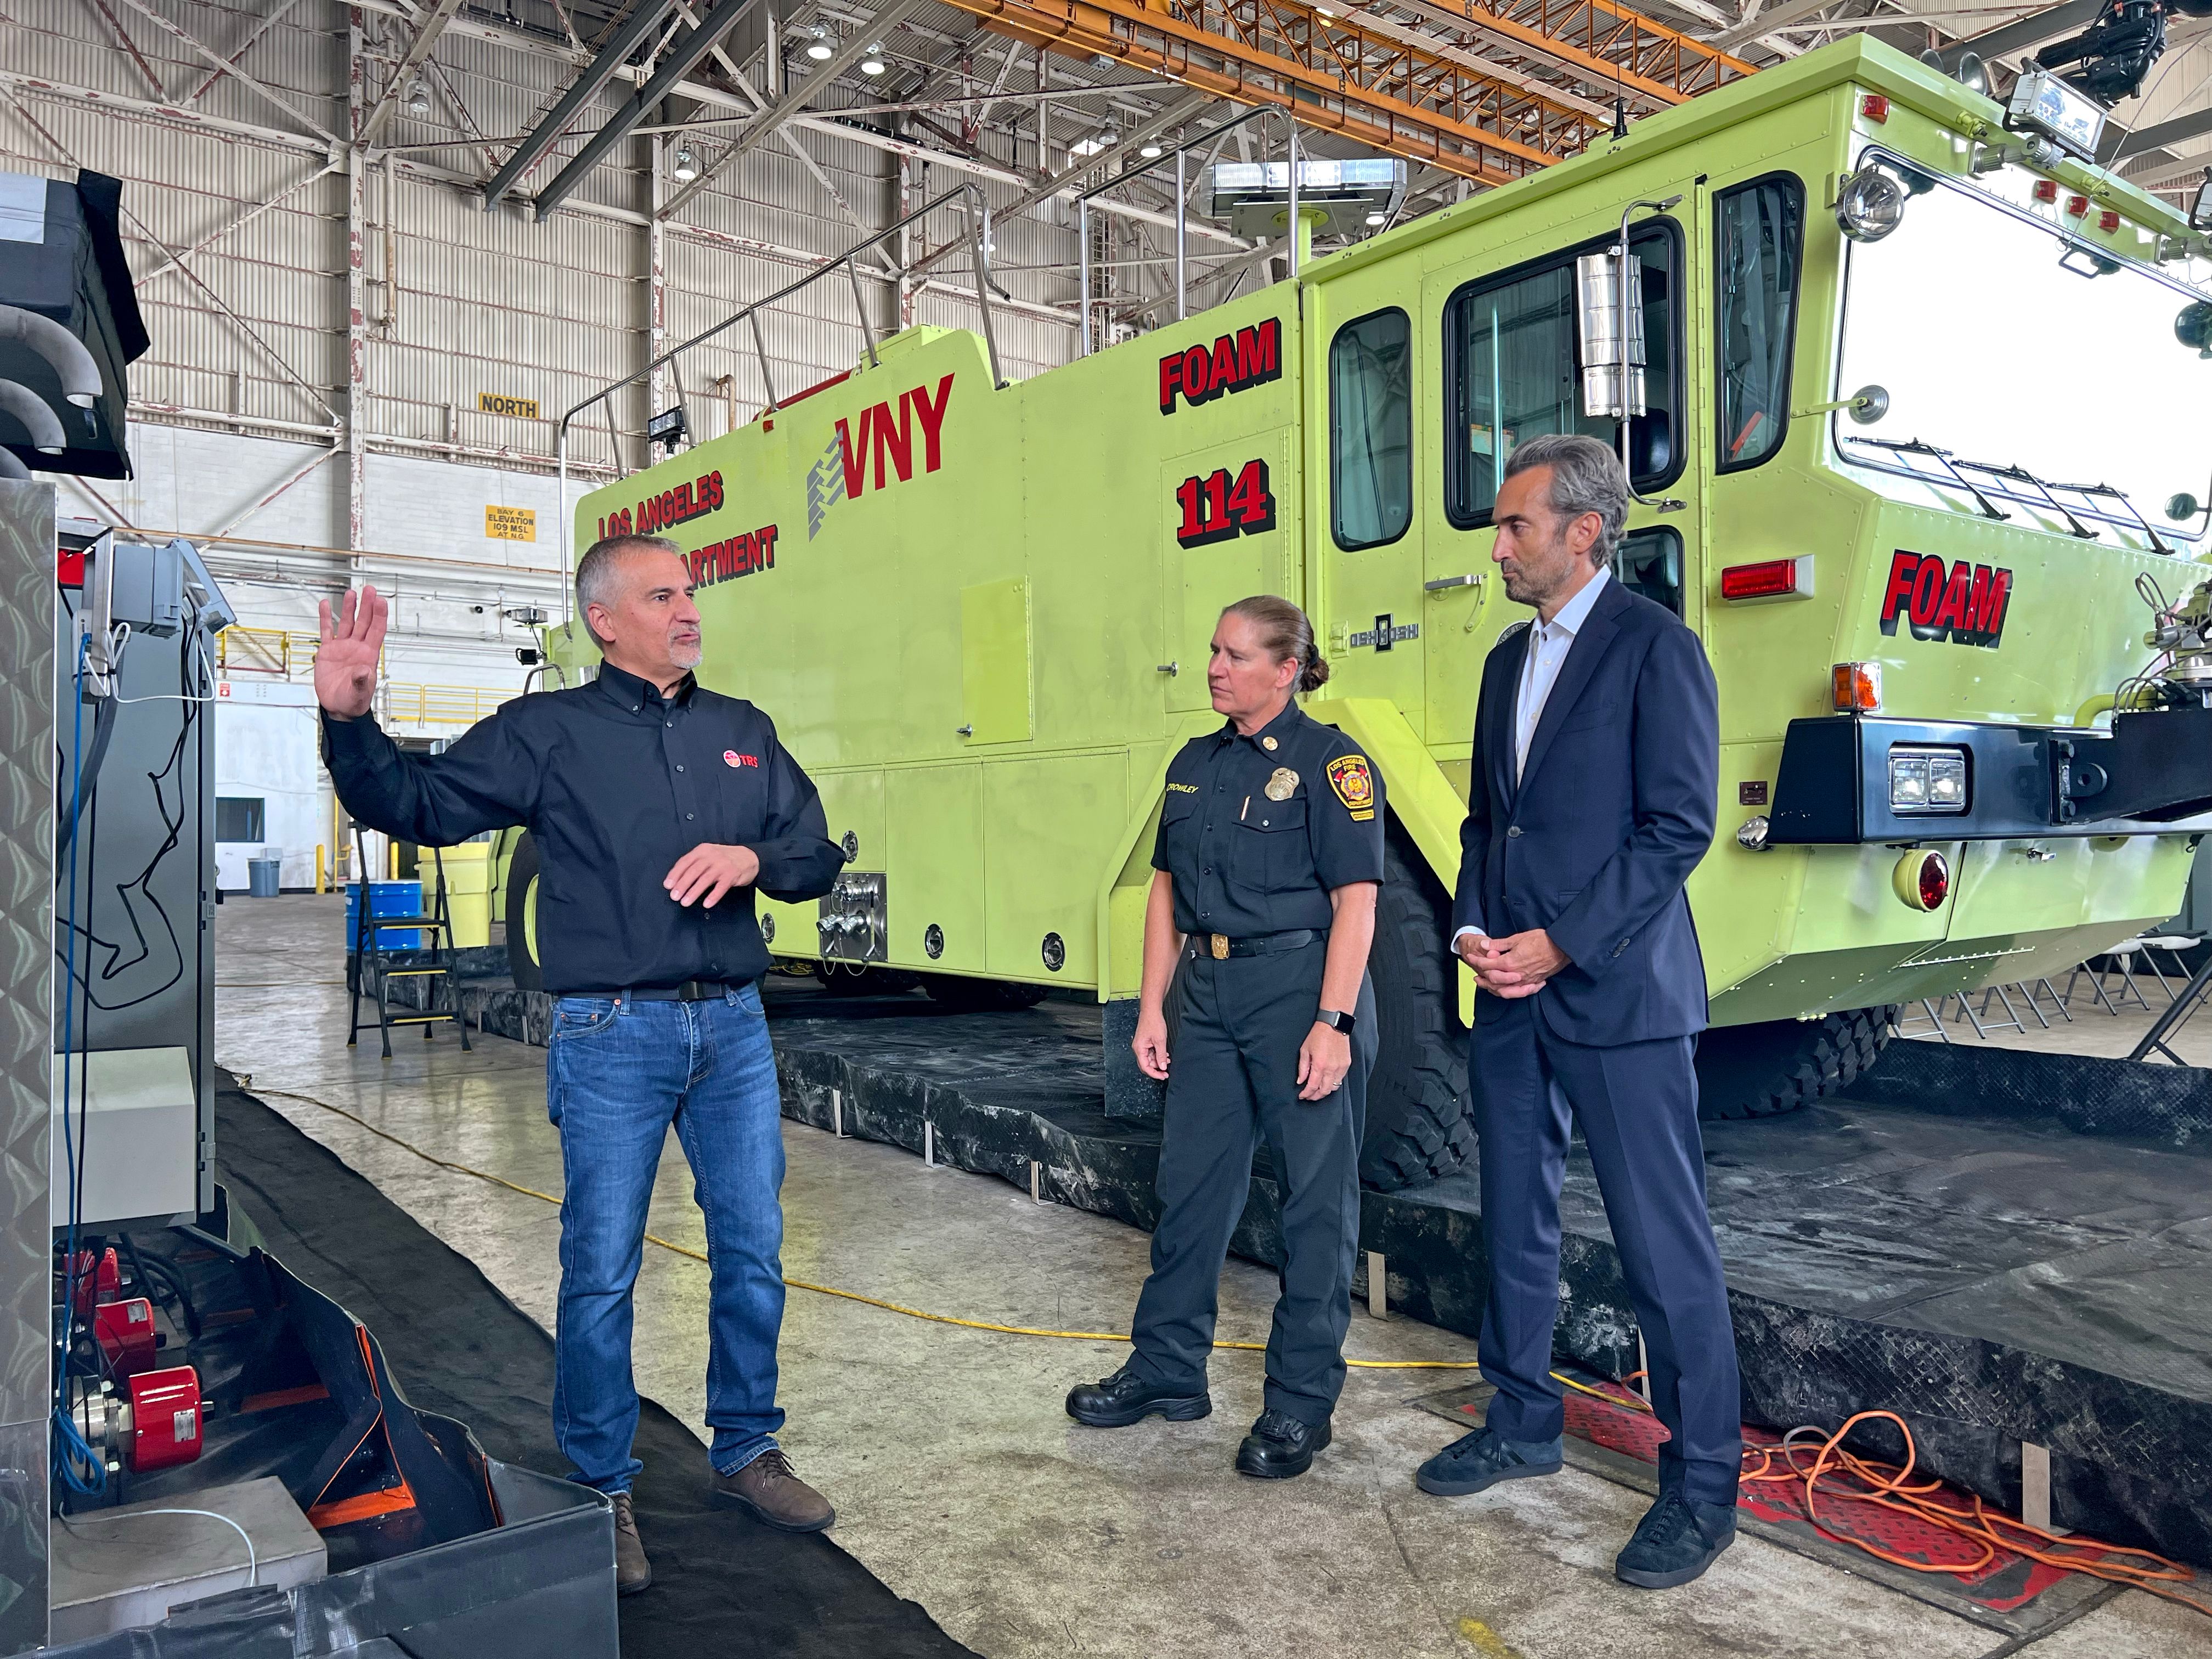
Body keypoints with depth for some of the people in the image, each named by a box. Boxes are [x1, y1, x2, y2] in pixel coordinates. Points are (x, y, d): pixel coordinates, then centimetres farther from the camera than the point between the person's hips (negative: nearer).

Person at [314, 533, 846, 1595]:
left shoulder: (743, 732, 11)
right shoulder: (549, 731, 0)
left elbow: (818, 856, 11)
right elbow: (415, 805, -3)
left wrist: (753, 858, -10)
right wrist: (348, 721, -20)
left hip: (733, 1028, 4)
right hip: (613, 1037, -4)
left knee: (753, 1251, 11)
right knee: (602, 1271, 3)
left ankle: (745, 1455, 30)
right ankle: (602, 1493, 22)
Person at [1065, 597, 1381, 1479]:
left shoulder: (1330, 762, -8)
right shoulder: (1195, 764, 12)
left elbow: (1355, 901, -13)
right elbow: (1168, 891, 15)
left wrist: (1333, 1023, -19)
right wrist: (1152, 1008, 10)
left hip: (1301, 989, -7)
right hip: (1210, 994, 7)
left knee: (1315, 1199, 3)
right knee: (1188, 1183, 13)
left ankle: (1301, 1401, 16)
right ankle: (1168, 1371, 29)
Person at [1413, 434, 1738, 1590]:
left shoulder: (1653, 646, -8)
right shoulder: (1509, 659, 15)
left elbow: (1679, 825, -13)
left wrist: (1561, 947, -16)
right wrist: (1474, 928, 1)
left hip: (1617, 994, -8)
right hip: (1511, 991, 8)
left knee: (1665, 1244, 0)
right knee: (1514, 1222, 17)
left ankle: (1703, 1483, 15)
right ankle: (1522, 1426, 34)